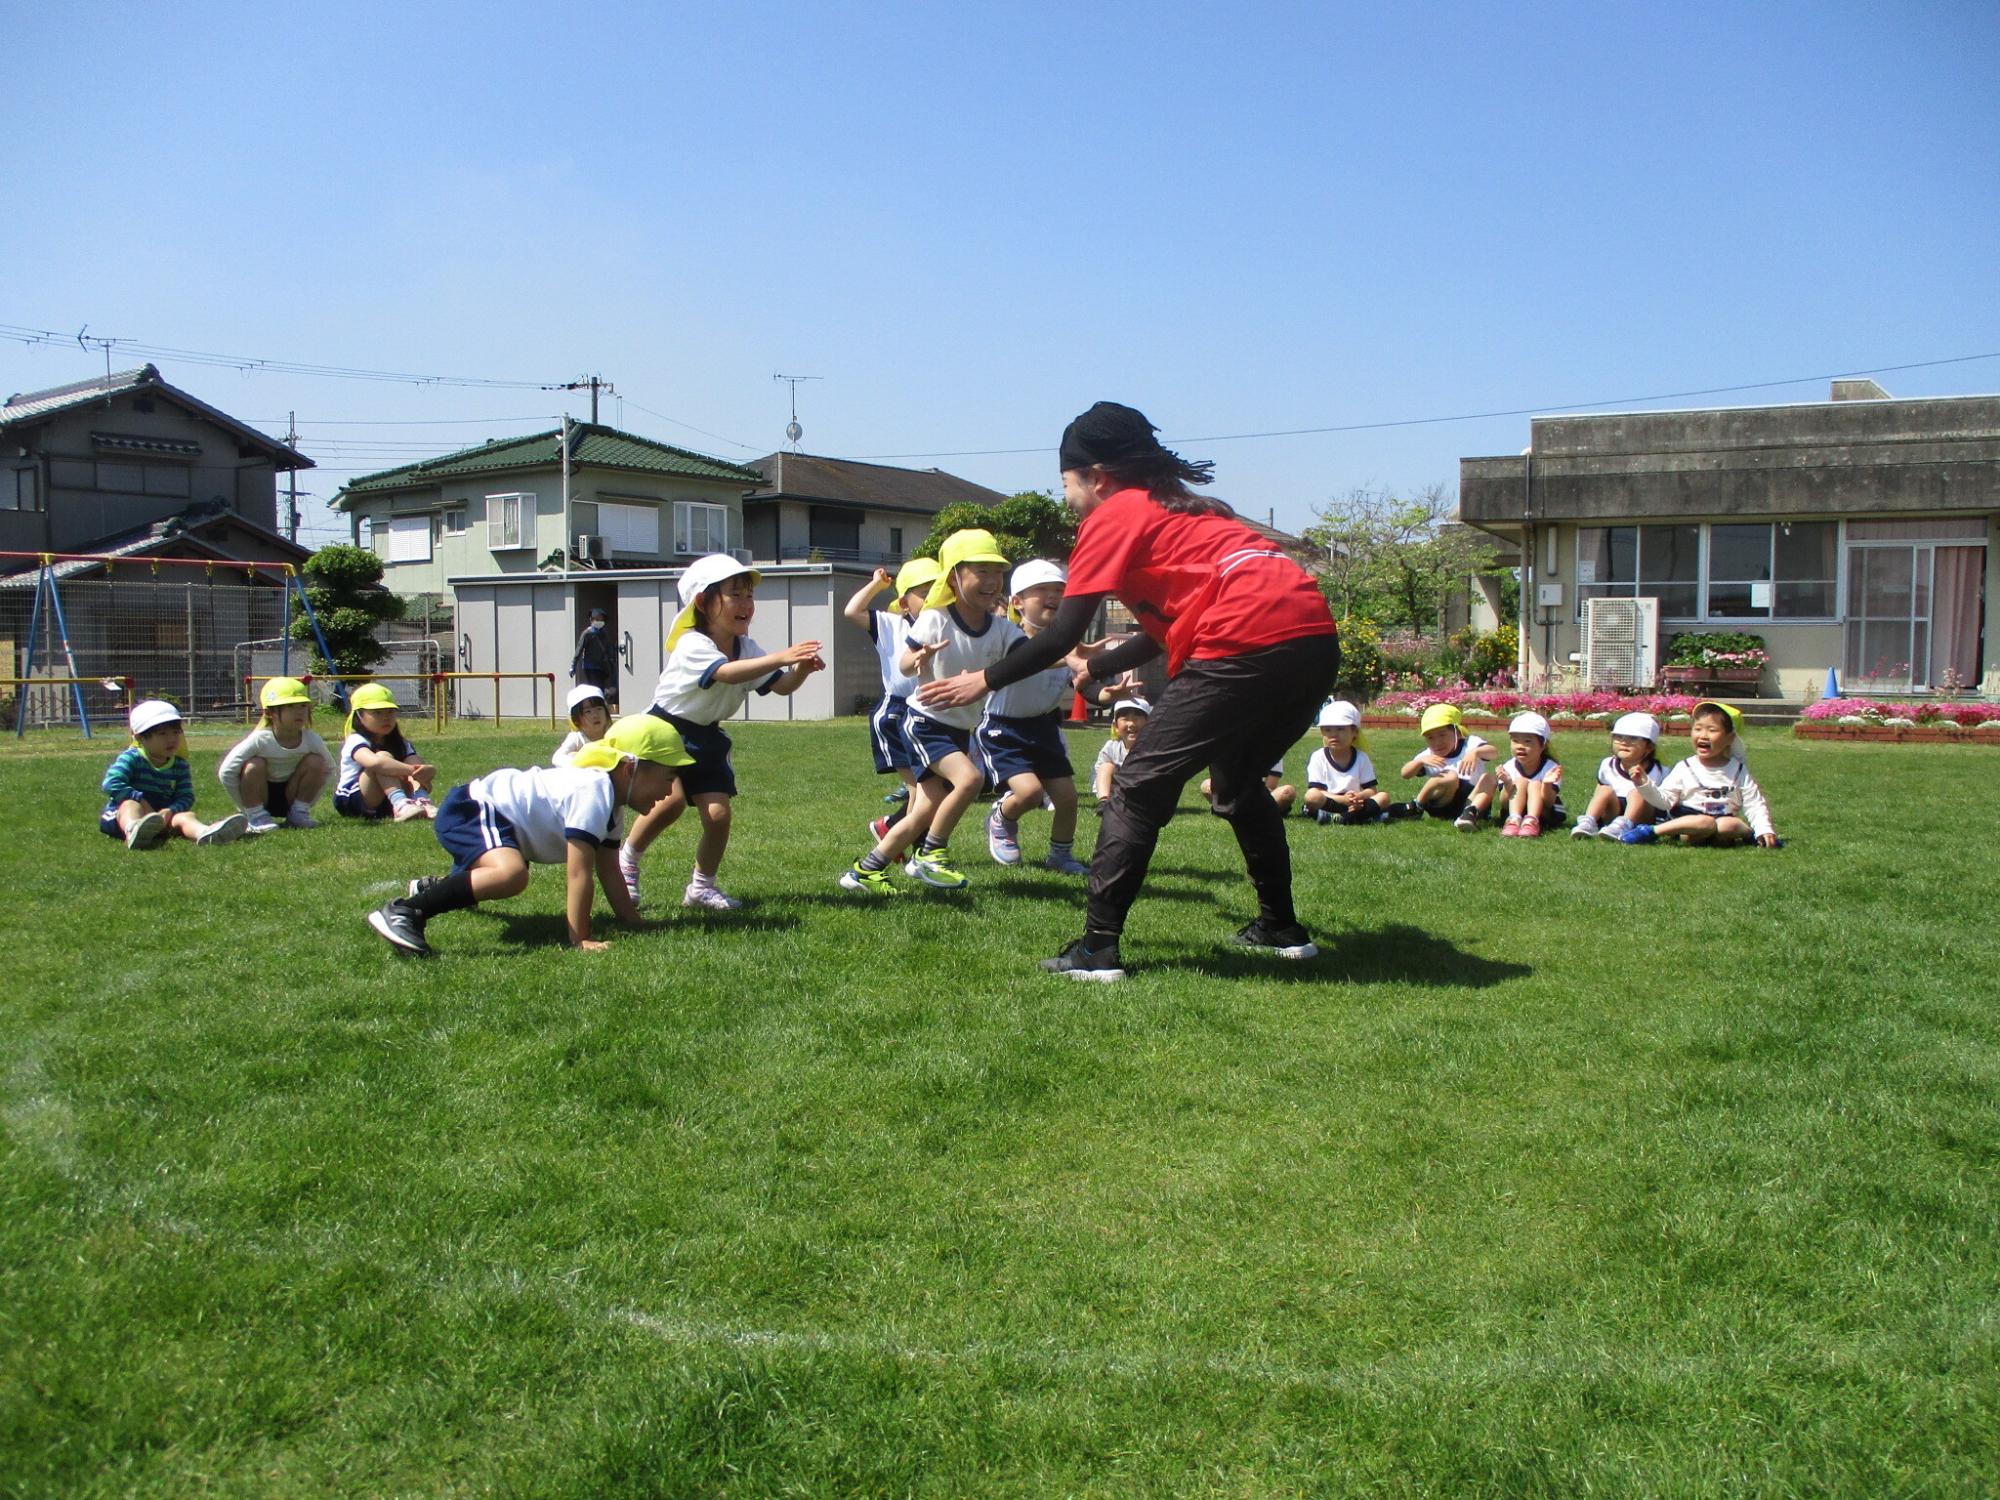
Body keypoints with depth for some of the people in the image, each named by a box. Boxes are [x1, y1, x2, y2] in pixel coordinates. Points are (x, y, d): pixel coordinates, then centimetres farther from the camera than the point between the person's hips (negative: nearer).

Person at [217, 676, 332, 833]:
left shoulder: (311, 739, -16)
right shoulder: (259, 740, -24)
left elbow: (329, 769, 0)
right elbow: (225, 772, -22)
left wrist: (308, 800, -2)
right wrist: (245, 805, -15)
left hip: (289, 797, 3)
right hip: (260, 796, -2)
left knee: (315, 762, -18)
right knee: (255, 765, -29)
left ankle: (299, 812, -5)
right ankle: (256, 816, -15)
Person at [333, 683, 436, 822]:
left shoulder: (401, 745, 8)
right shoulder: (356, 741, -12)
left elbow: (416, 765, -10)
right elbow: (374, 762, -36)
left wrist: (427, 771, -35)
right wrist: (411, 770, -42)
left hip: (384, 803, 6)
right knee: (383, 756, -28)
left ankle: (423, 801, -43)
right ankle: (400, 804, -50)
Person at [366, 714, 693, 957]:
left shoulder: (609, 800, 3)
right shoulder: (594, 793, -28)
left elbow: (609, 871, 4)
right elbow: (579, 873, -31)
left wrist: (635, 923, 0)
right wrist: (580, 939, -30)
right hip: (471, 809, -12)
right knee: (511, 873, -40)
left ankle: (434, 887, 62)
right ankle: (403, 911, -33)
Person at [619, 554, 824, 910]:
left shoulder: (747, 648, -2)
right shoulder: (692, 645, -25)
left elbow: (781, 686, -8)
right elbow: (727, 673, -44)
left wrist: (801, 670, -30)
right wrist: (779, 658, -55)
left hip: (707, 738, 6)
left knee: (718, 812, -6)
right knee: (671, 799, -27)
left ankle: (702, 886, 16)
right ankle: (627, 859, -1)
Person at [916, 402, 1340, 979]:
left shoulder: (1114, 515, 6)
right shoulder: (1177, 508, 30)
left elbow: (1060, 637, 2)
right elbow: (1172, 625, 34)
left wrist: (983, 680, 12)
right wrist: (1096, 666, 44)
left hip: (1248, 645, -9)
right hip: (1316, 637, 9)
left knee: (1139, 788, 1)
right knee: (1239, 783, 28)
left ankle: (1098, 948, -1)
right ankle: (1281, 929, 33)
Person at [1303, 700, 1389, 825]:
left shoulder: (1361, 758, 6)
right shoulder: (1318, 757, -1)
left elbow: (1371, 790, 1)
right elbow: (1316, 790, -11)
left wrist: (1358, 797, -23)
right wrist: (1342, 799, -26)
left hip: (1356, 804, 2)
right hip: (1329, 803, -2)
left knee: (1383, 797, -21)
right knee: (1311, 796, -31)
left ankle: (1338, 817, -32)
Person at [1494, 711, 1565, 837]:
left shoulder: (1551, 768, -15)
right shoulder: (1508, 767, -9)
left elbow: (1548, 804, -22)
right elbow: (1504, 803, -15)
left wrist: (1547, 785, -42)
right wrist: (1507, 784, -35)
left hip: (1544, 815, -1)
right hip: (1515, 811, 1)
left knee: (1535, 784, -25)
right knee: (1520, 781, -21)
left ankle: (1531, 822, -47)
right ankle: (1514, 821, -41)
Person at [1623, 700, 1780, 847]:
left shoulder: (1738, 771, 7)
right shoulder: (1684, 768, 3)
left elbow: (1754, 805, 7)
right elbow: (1664, 799, -1)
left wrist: (1764, 830, -9)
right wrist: (1644, 784, -18)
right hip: (1688, 818, -2)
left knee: (1730, 826, -32)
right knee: (1704, 823, -35)